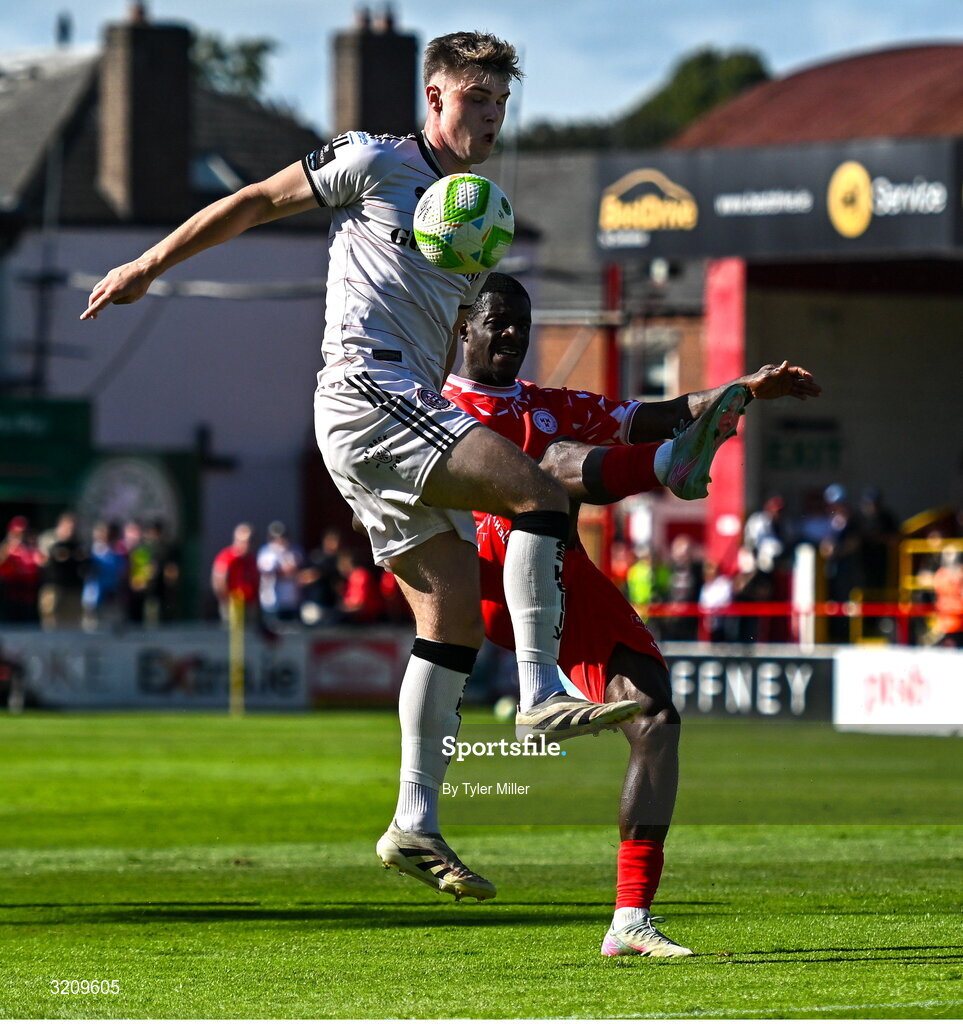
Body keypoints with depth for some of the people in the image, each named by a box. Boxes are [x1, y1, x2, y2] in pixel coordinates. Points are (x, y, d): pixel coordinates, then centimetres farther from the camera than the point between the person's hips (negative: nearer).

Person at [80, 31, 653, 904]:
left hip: (415, 408, 8)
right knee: (543, 496, -23)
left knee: (454, 619, 1)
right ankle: (544, 695, -26)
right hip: (367, 390, -8)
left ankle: (415, 825, 0)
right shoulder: (377, 163, 2)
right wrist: (150, 266, 8)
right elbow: (255, 203, 7)